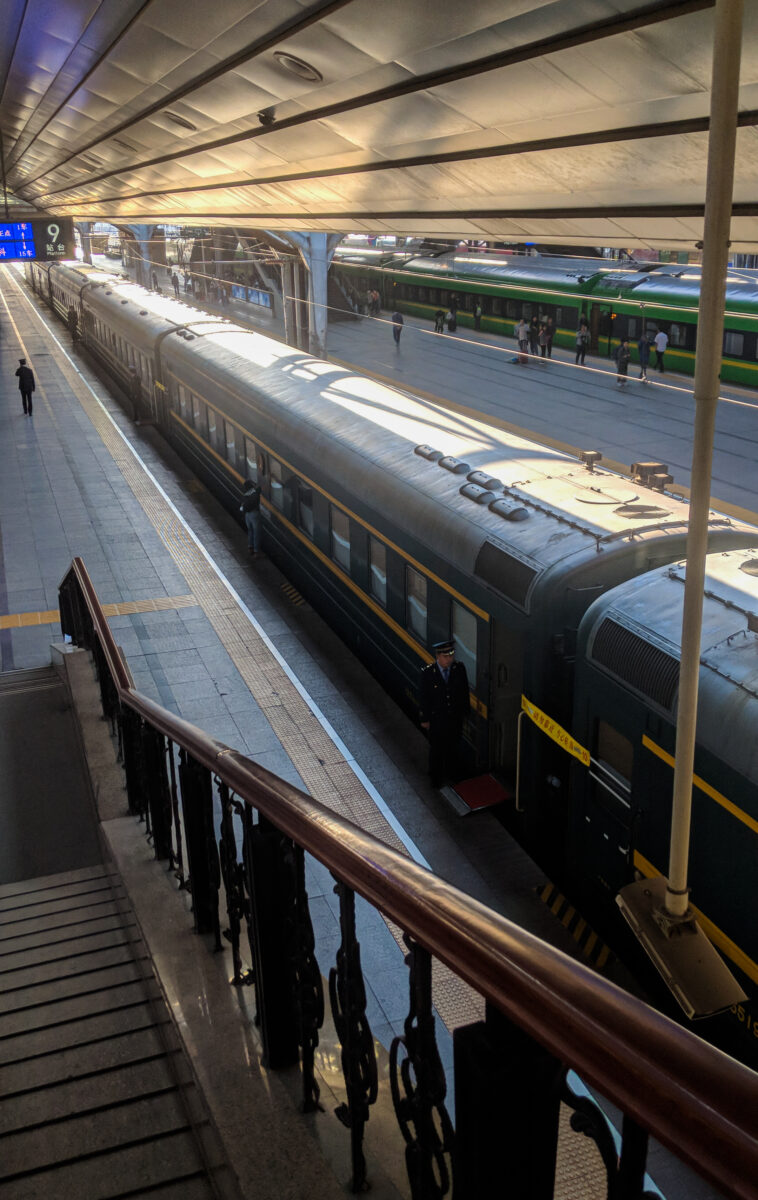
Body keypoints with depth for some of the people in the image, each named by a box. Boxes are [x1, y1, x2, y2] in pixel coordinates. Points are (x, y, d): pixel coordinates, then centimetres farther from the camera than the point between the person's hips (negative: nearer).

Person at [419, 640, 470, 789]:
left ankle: (453, 773, 45)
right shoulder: (427, 673, -22)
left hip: (455, 717, 2)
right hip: (436, 719, -2)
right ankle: (436, 777, 38)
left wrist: (465, 712, 5)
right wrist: (425, 719, -6)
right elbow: (425, 698, -12)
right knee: (436, 748, 16)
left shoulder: (459, 669, -15)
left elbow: (465, 692, -2)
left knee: (454, 746, 22)